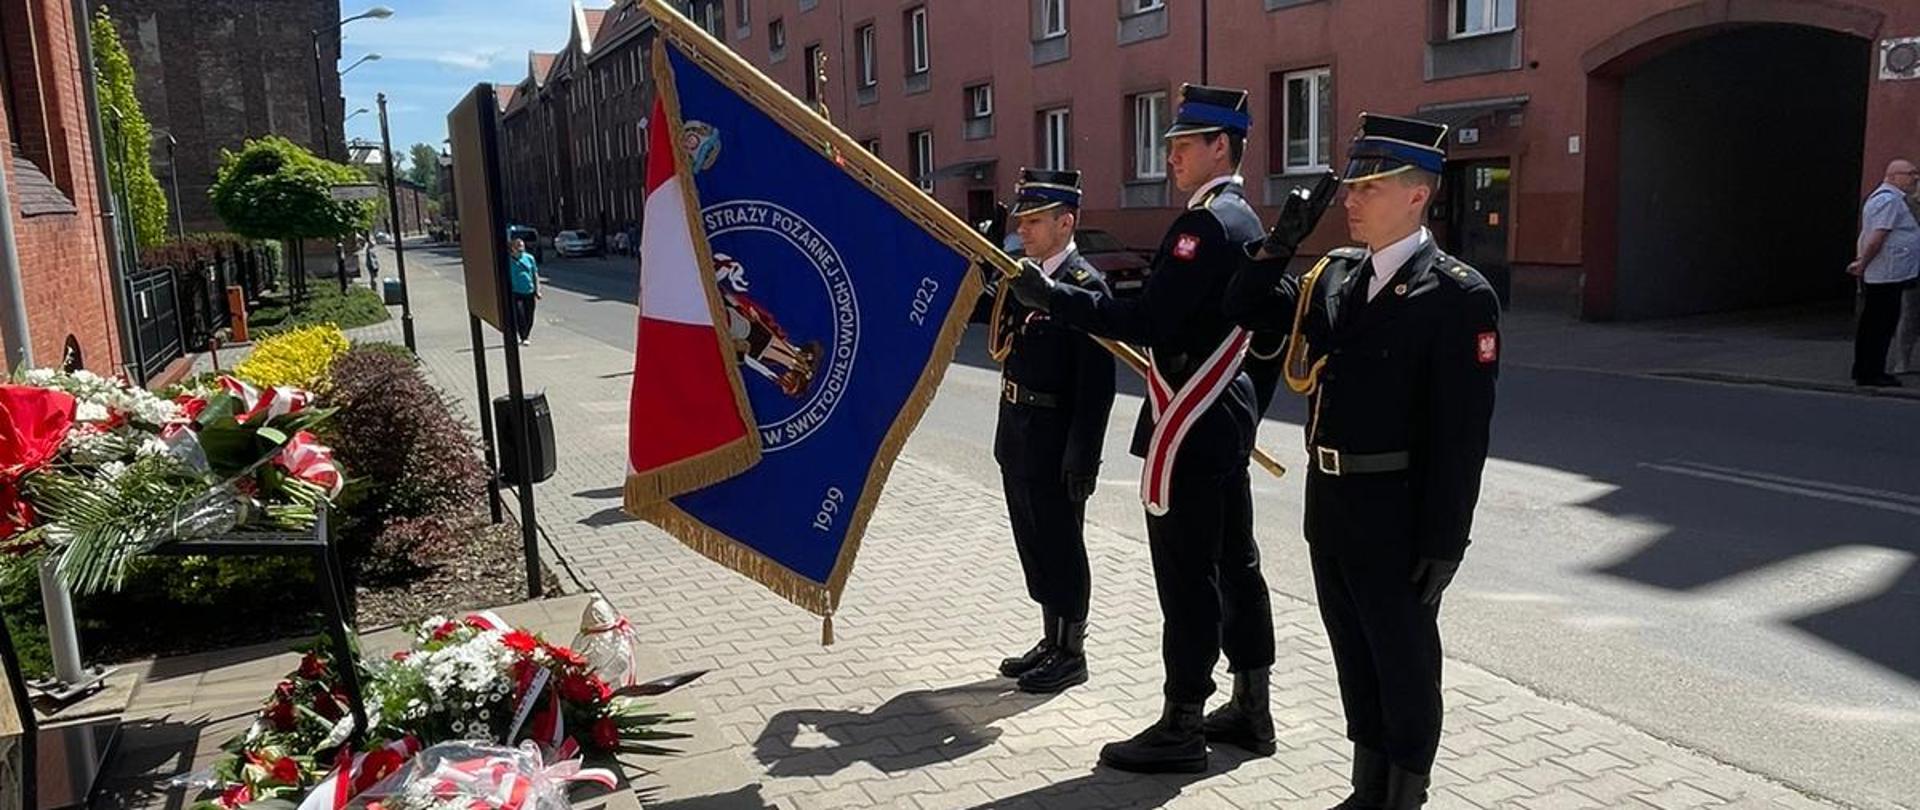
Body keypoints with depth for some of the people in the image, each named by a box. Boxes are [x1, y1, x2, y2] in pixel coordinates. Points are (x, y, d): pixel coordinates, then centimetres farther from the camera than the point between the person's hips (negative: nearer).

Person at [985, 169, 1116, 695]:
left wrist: (1082, 458, -20)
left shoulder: (1086, 286, -15)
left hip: (1055, 443, -8)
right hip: (1017, 435, 8)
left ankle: (1071, 654, 20)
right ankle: (1051, 640, 32)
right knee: (1033, 544, 17)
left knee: (1061, 547, 5)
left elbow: (1097, 385, -19)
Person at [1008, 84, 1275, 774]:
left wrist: (1052, 298, -21)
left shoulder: (1206, 222, -17)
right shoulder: (1243, 219, 15)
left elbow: (1149, 321, -25)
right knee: (1234, 562, 15)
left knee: (1187, 574, -3)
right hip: (1227, 414, 10)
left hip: (1190, 428, -10)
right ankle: (1251, 708, 26)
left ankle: (1181, 728, 8)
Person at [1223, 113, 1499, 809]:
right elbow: (1246, 311, 12)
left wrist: (1444, 541, -16)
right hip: (1328, 498, 7)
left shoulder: (1458, 294, -13)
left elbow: (1462, 432, -16)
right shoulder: (1335, 275, 7)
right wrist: (1283, 241, -1)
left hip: (1396, 511, -7)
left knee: (1404, 659, 9)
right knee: (1354, 651, 19)